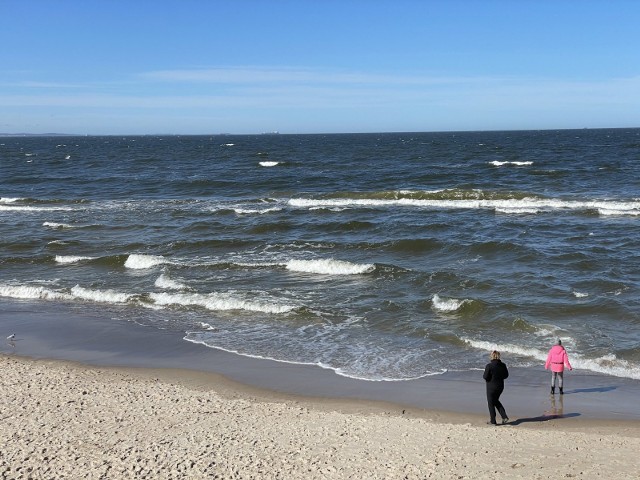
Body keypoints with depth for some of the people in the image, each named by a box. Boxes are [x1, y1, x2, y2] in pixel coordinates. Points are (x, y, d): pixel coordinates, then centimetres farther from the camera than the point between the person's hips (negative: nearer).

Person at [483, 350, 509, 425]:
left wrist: (483, 375, 3)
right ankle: (504, 417, 13)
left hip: (491, 387, -5)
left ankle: (493, 421, 15)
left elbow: (485, 377, -18)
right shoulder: (503, 365, -4)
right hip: (500, 386, 5)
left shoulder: (489, 366, -20)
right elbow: (506, 375, 7)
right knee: (496, 401, 24)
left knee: (491, 403, 9)